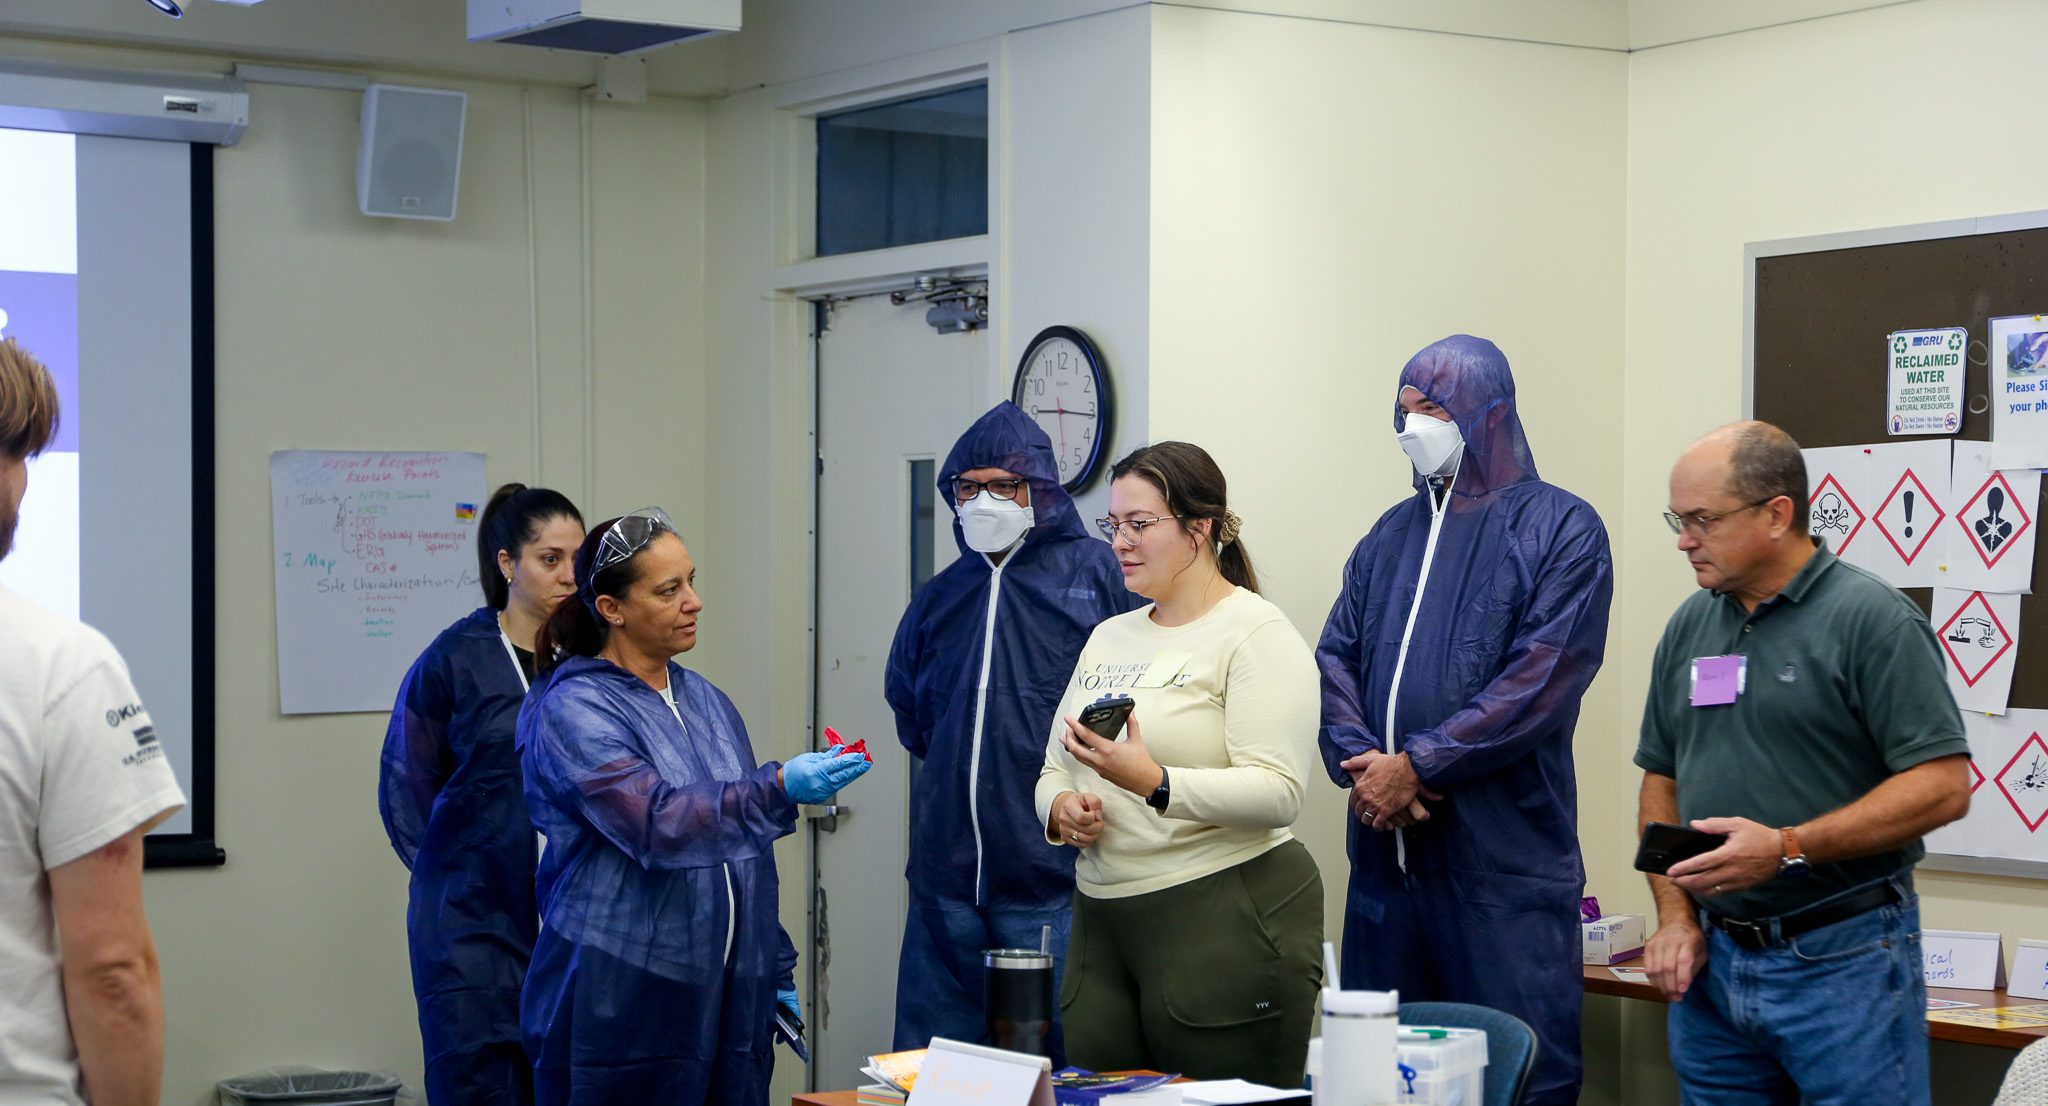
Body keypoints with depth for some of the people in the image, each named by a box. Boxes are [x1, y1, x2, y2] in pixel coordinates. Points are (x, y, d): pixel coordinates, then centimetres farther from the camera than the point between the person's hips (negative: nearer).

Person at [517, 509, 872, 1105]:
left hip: (730, 995, 6)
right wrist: (779, 788, -31)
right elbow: (655, 823, -21)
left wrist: (776, 971, 19)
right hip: (620, 1005, -6)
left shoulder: (708, 702, 14)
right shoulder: (573, 710, -8)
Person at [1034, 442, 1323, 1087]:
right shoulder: (1109, 637, 16)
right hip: (1103, 921, 7)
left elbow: (1279, 793, -18)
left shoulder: (1257, 634, -7)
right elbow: (1055, 769, 19)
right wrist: (1060, 808, -5)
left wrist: (1153, 783, -30)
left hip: (1226, 920, -7)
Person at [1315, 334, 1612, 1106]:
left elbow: (1542, 678, -13)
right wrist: (1362, 764, -10)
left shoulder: (1560, 529, -2)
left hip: (1506, 856, -6)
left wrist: (1417, 766, -16)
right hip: (1387, 844, 6)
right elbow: (1337, 658, 10)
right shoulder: (1394, 533, 17)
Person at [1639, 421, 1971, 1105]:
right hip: (1712, 958, 6)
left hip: (1844, 964, -6)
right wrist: (1675, 914, 4)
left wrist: (1787, 847, -22)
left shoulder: (1871, 619, -9)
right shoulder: (1689, 626, 10)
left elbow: (1943, 786, -15)